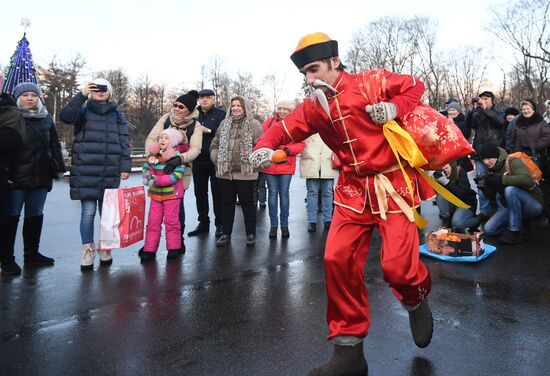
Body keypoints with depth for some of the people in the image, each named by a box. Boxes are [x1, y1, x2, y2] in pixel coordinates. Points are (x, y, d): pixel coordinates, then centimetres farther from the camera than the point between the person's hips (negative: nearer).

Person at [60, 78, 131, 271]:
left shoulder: (117, 115, 12)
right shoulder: (83, 111, 7)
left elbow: (124, 142, 7)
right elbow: (65, 116, -15)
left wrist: (125, 167, -1)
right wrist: (81, 95, -21)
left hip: (110, 172, 2)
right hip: (85, 171, -2)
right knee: (88, 211, -3)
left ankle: (105, 250, 21)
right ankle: (87, 251, 11)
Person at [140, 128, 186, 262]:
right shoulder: (154, 154, 7)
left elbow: (176, 175, -18)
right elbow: (146, 167, 14)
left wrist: (158, 180, -23)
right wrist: (148, 175, -10)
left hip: (171, 193, -5)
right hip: (155, 193, 5)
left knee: (171, 221, 4)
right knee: (153, 222, 6)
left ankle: (174, 248, 17)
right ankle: (149, 250, 13)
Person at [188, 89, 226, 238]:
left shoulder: (221, 114, 1)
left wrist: (209, 130, -16)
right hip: (198, 160, 5)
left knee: (217, 192, 1)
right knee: (200, 192, 10)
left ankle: (220, 224, 10)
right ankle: (203, 222, 22)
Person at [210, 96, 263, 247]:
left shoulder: (254, 124, -2)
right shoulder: (224, 123, 13)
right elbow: (215, 143, 17)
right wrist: (216, 159, 4)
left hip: (245, 173, -4)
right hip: (224, 172, 5)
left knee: (247, 203, 5)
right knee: (227, 203, 11)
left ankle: (251, 234, 18)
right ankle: (226, 233, 23)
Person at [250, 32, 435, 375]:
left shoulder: (372, 82, -7)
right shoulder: (314, 106, 7)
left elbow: (416, 86, 5)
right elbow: (285, 128, 7)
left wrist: (394, 108, -15)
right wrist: (265, 147, -14)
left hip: (393, 182, -4)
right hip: (354, 189, 5)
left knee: (397, 266, -11)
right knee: (338, 260, -5)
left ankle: (417, 300, 31)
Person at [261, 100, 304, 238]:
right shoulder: (269, 122, 6)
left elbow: (300, 145, -1)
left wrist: (288, 149, -17)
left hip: (286, 165, -1)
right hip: (269, 164, 1)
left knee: (284, 193, 5)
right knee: (272, 193, 5)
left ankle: (284, 225, 15)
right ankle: (273, 225, 13)